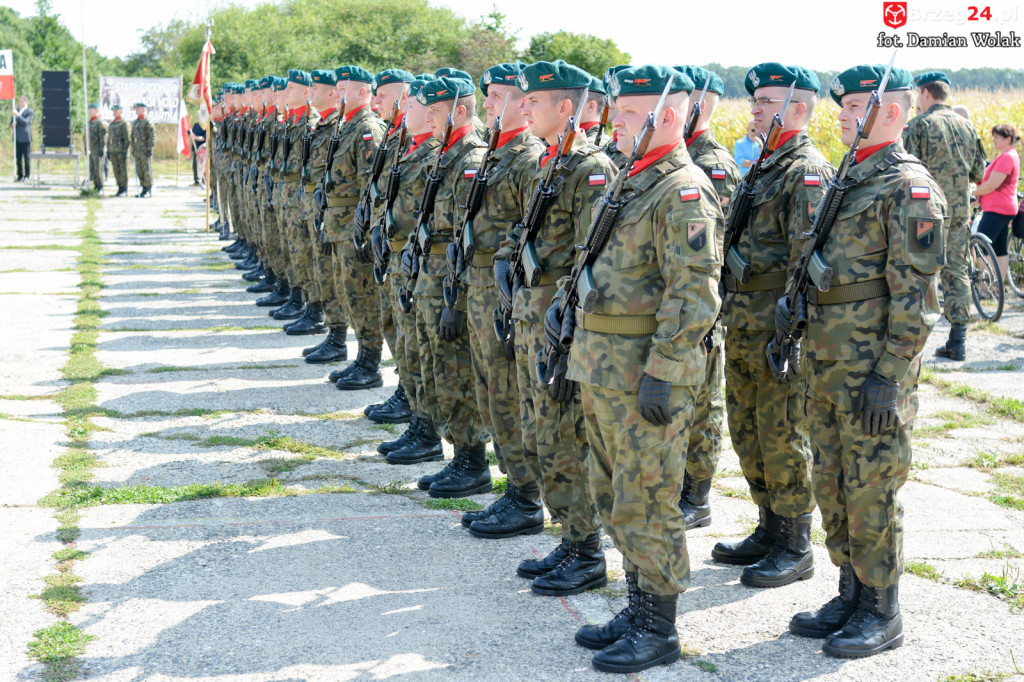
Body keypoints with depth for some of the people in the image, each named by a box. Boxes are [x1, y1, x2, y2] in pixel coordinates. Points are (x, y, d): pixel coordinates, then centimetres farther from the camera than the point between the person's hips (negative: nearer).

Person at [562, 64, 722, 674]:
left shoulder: (684, 191, -15)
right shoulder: (630, 183, 16)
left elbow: (695, 294, -21)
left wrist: (660, 372, -24)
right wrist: (570, 301, 15)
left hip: (647, 372, -10)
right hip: (602, 368, 10)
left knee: (645, 503, -3)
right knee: (615, 496, 16)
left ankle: (658, 629, 8)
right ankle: (640, 606, 28)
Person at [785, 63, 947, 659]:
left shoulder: (910, 186, -12)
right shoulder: (851, 179, 16)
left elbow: (916, 295, -17)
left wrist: (890, 376, -21)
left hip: (873, 368, -9)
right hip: (828, 363, 9)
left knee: (871, 490, -1)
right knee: (833, 485, 14)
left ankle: (882, 614, 11)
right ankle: (852, 596, 27)